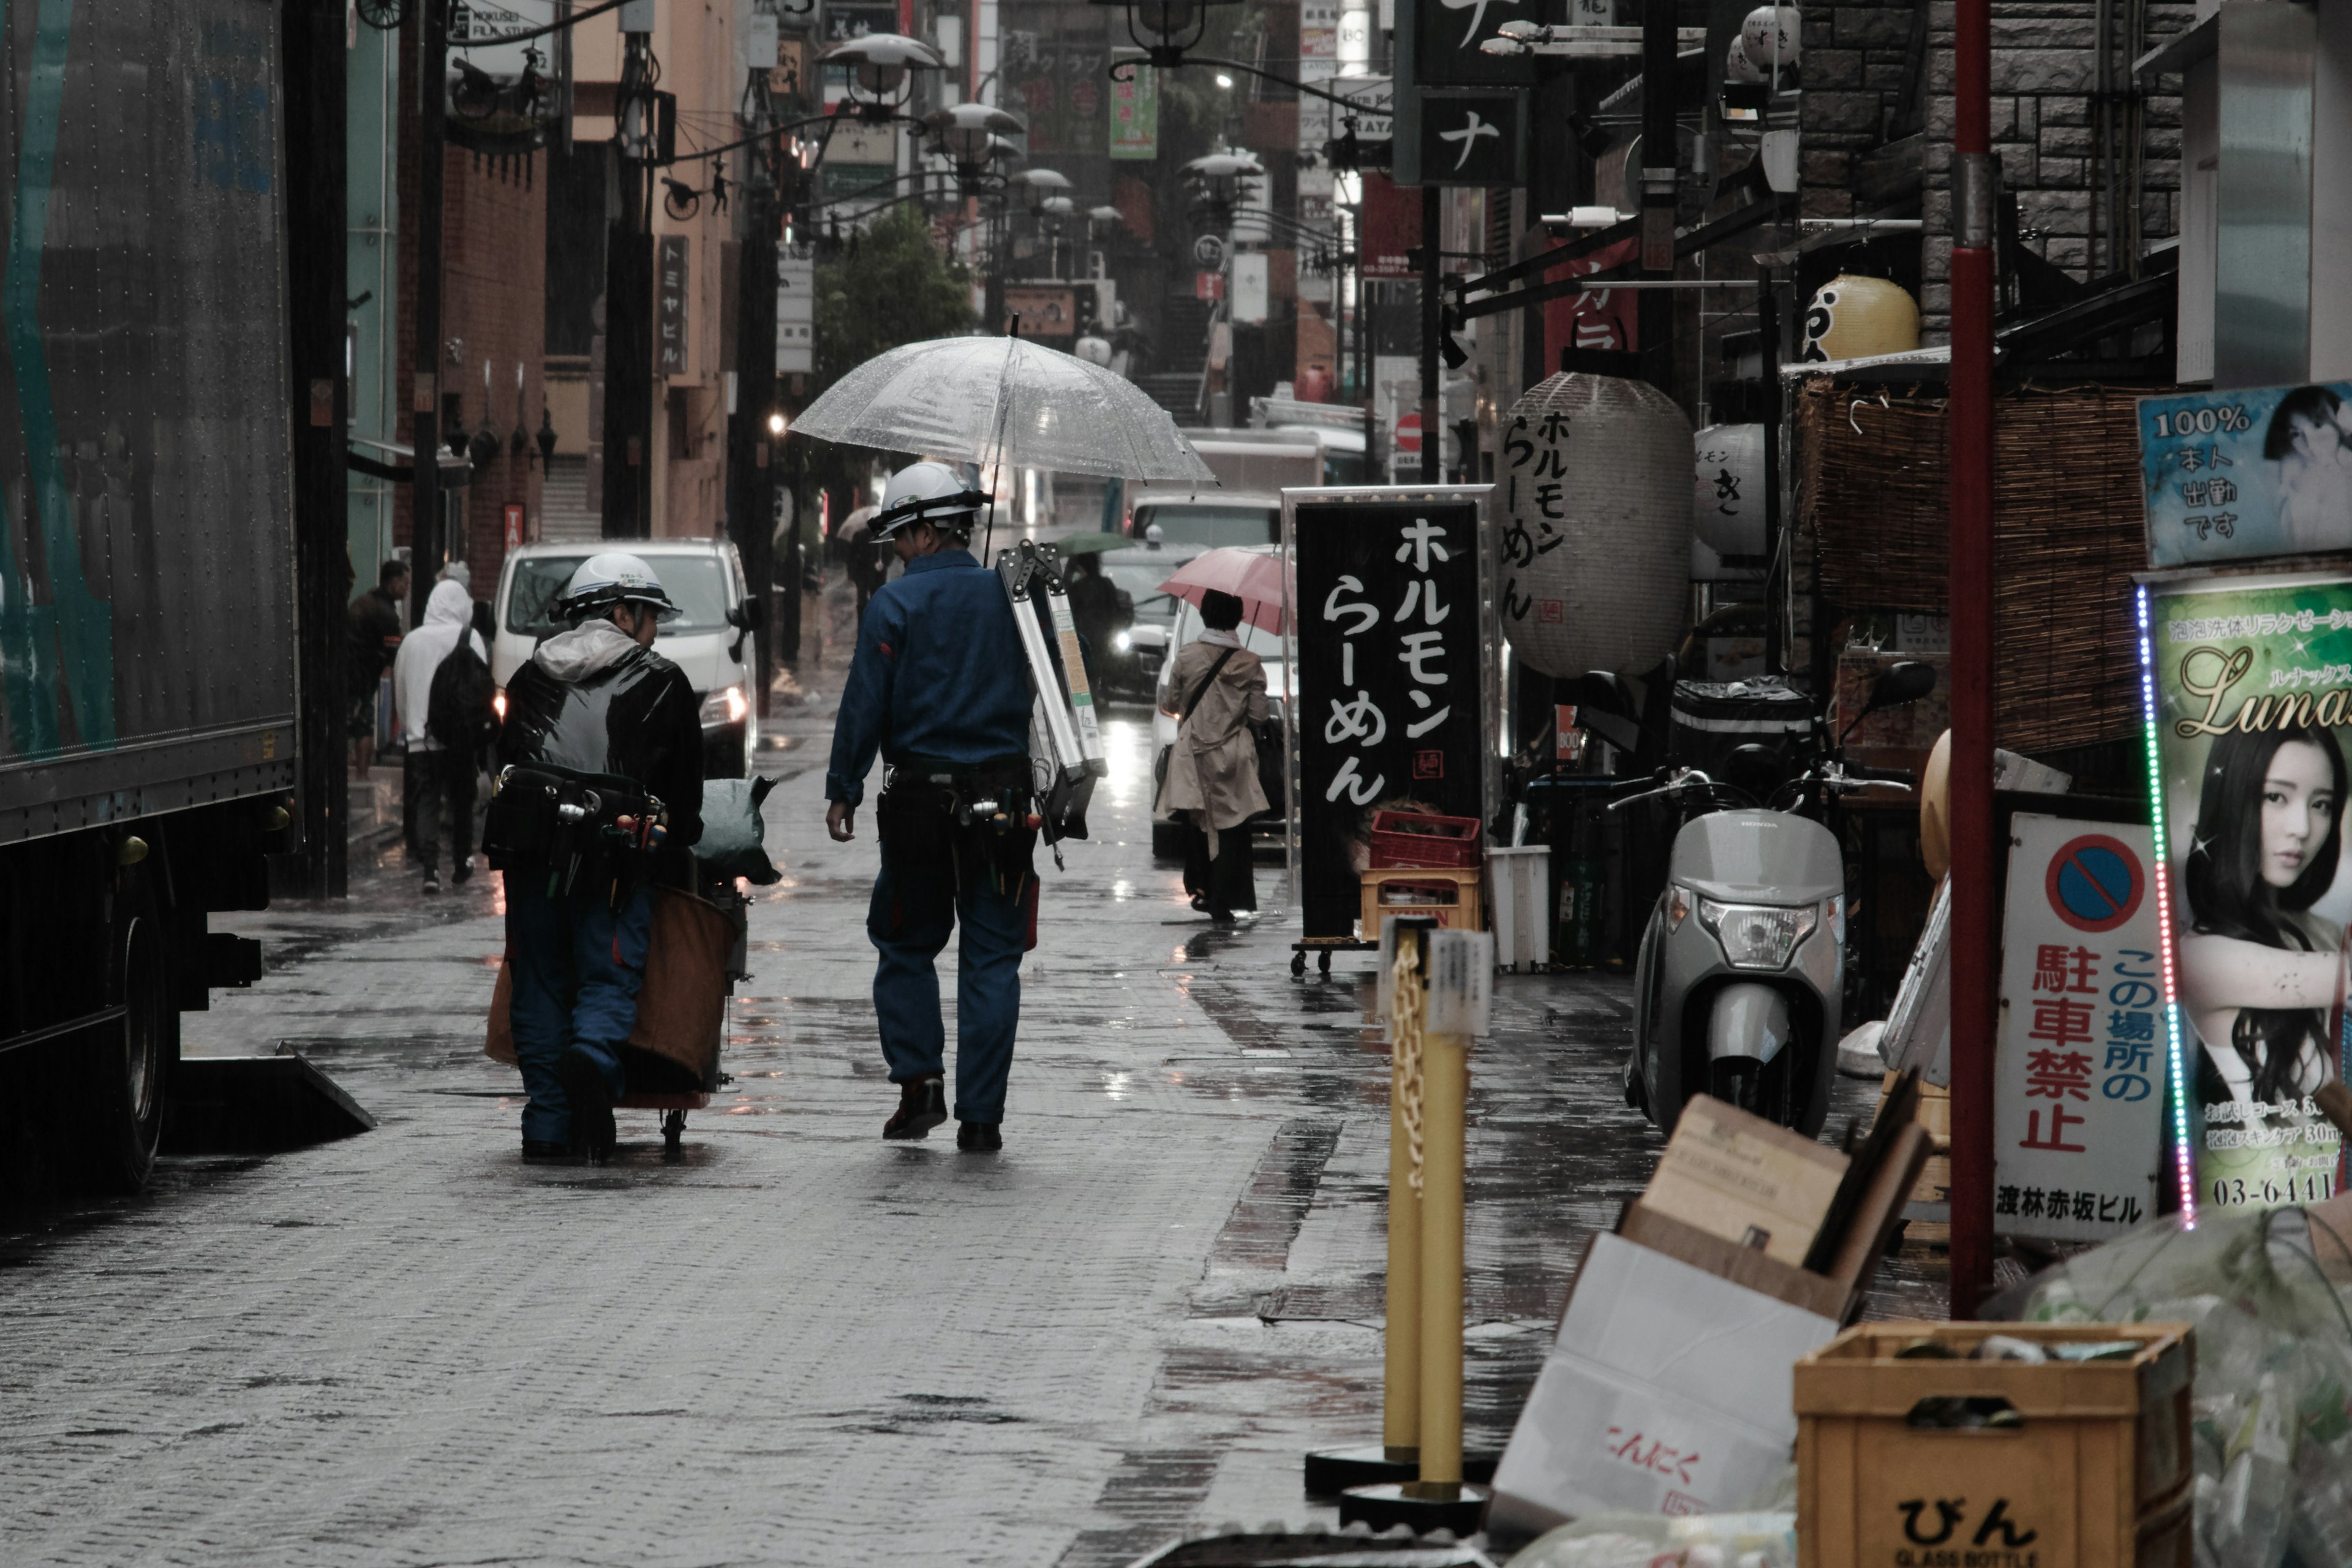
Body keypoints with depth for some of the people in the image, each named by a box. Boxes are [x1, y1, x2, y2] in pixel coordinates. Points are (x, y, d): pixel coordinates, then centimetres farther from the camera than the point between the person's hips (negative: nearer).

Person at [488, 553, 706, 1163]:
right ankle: (593, 1057, -31)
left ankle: (547, 1126, 6)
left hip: (527, 842, 3)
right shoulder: (662, 682, 13)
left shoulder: (531, 676, 23)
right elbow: (686, 786, 15)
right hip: (615, 848, -3)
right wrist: (676, 854, 26)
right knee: (609, 979, 0)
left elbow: (503, 761, 23)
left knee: (540, 983, 9)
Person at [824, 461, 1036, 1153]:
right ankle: (980, 1115, 3)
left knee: (906, 948, 15)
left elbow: (864, 705, -7)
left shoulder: (895, 604, -5)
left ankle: (919, 1079, 0)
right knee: (992, 960, 5)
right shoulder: (1012, 596, 5)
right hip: (1003, 800, 2)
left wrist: (843, 790, 1)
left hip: (920, 800, -2)